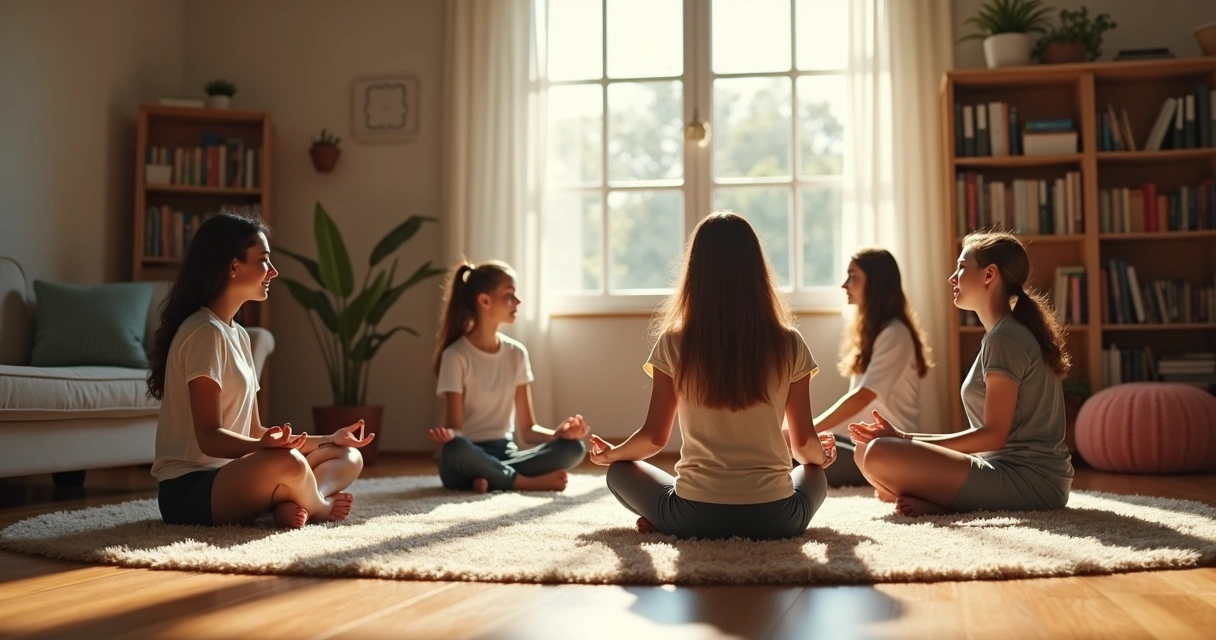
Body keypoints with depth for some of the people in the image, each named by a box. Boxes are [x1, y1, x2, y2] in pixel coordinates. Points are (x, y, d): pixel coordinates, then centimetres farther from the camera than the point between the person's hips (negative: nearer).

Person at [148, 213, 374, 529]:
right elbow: (209, 438, -20)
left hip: (228, 477, 10)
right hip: (190, 490, -10)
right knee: (287, 463, -37)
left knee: (348, 456, 10)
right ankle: (317, 509, -6)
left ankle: (292, 506, -18)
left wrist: (329, 439, 13)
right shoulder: (206, 332, -14)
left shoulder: (238, 335, 14)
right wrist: (264, 445, -38)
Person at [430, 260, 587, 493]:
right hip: (468, 459, -5)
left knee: (573, 447, -19)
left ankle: (492, 478, -23)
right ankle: (530, 482, -22)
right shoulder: (456, 355, -9)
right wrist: (449, 435, -37)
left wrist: (558, 433, -16)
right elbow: (455, 428, -13)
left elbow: (527, 429, 5)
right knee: (455, 449, -41)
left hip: (504, 454, 5)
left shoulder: (516, 353, 6)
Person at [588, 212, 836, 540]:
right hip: (774, 517, 1)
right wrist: (824, 456, 29)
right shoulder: (789, 345, -3)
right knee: (814, 473, 34)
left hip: (695, 516, 0)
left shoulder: (674, 344, -5)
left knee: (620, 471, 27)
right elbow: (805, 443, 5)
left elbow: (654, 436, 2)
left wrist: (611, 453, 23)